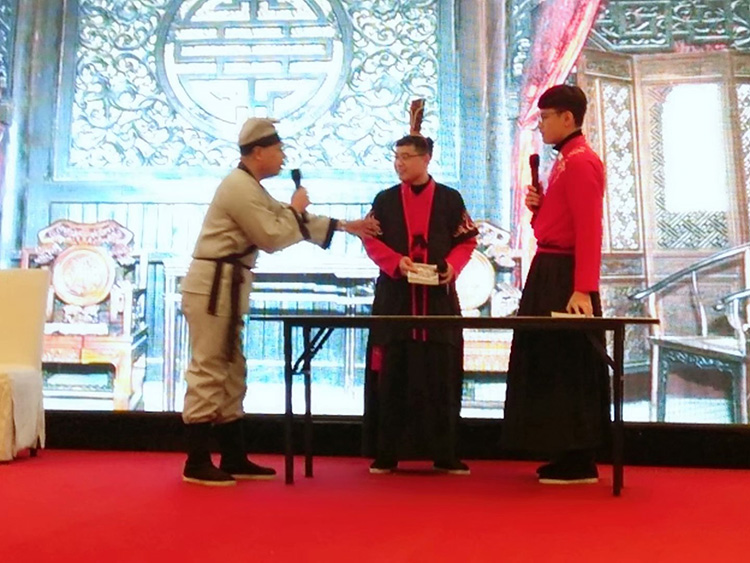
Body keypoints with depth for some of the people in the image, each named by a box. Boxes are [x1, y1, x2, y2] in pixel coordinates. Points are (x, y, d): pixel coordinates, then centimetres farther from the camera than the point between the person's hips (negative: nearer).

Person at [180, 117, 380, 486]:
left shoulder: (250, 187, 20)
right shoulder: (240, 187, -14)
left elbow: (295, 221, 24)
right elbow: (273, 237, -16)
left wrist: (346, 226, 23)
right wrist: (295, 209, 2)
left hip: (226, 285, 11)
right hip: (212, 285, -11)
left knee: (230, 372, 13)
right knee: (208, 372, -7)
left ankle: (235, 459, 21)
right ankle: (197, 464, 1)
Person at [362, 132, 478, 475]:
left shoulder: (450, 199, 7)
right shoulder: (385, 200, 8)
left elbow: (466, 241, 6)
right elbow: (371, 241, 3)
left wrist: (452, 265, -13)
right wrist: (397, 262, -14)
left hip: (438, 295, 0)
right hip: (394, 295, 0)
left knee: (441, 376, 1)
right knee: (391, 375, 0)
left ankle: (444, 454, 11)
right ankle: (386, 453, 9)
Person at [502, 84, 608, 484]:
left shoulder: (581, 162, -13)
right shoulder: (565, 160, 18)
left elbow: (589, 230, -20)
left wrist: (582, 289, -25)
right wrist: (538, 205, 3)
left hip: (564, 276, -10)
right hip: (549, 272, 10)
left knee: (570, 367, -4)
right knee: (550, 364, 13)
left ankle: (579, 464, 6)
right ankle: (567, 454, 24)